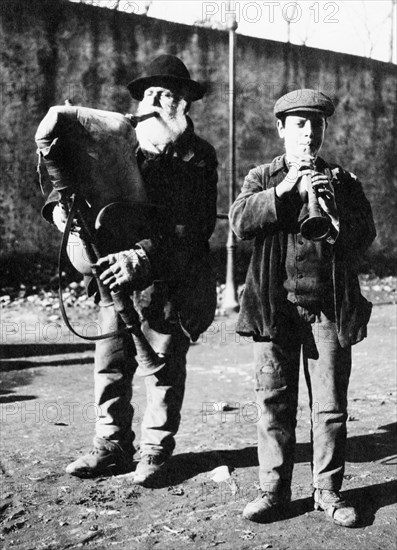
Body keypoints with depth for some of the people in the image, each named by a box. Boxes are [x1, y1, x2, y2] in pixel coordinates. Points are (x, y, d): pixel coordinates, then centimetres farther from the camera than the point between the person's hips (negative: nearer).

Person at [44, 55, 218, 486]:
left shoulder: (198, 158, -3)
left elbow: (189, 227, -14)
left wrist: (143, 257, -28)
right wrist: (60, 206, -13)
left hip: (169, 280, -3)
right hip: (116, 274, 4)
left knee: (165, 367, 7)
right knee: (110, 363, 8)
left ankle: (155, 450, 23)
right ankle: (111, 446, 24)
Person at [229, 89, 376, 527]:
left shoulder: (343, 180, 13)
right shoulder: (262, 177, 11)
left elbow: (365, 235, 2)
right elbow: (240, 222, -7)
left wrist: (334, 209, -17)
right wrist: (287, 189, -14)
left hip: (330, 308, 1)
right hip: (275, 306, 0)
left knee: (330, 406, 5)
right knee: (273, 402, 3)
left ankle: (328, 491, 20)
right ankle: (273, 491, 17)